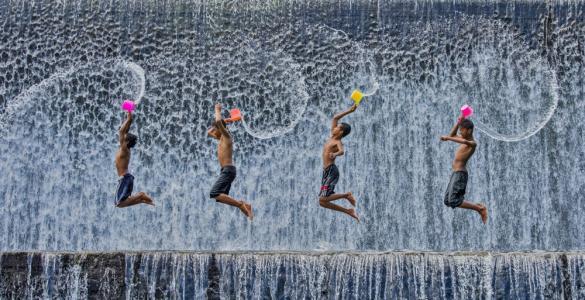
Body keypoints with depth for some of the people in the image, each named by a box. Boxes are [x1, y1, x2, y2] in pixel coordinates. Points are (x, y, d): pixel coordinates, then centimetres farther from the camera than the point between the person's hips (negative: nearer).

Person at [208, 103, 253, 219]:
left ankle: (240, 204, -22)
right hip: (226, 170, 10)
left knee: (214, 193, -22)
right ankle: (245, 206, 10)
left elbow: (218, 121, -23)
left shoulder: (226, 136, -6)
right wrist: (216, 125, 25)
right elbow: (209, 132, 38)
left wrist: (218, 110, -7)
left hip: (228, 170, -10)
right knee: (221, 197, 10)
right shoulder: (221, 138, 20)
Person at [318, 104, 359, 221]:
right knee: (323, 202, 5)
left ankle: (346, 195, -4)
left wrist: (335, 154, -54)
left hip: (331, 171, -8)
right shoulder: (332, 137, 13)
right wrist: (349, 111, 21)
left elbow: (341, 151, -33)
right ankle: (348, 211, 10)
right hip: (327, 171, 9)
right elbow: (335, 117, 21)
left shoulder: (338, 143, -9)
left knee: (323, 199, -18)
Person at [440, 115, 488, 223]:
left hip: (460, 173, -10)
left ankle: (480, 208, -6)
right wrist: (458, 123, 14)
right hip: (456, 173, 10)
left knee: (453, 201, -16)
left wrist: (447, 138, -36)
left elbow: (464, 141, -38)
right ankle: (477, 206, 15)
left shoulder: (472, 143, -14)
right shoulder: (466, 140, 14)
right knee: (447, 201, 12)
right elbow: (452, 135, 28)